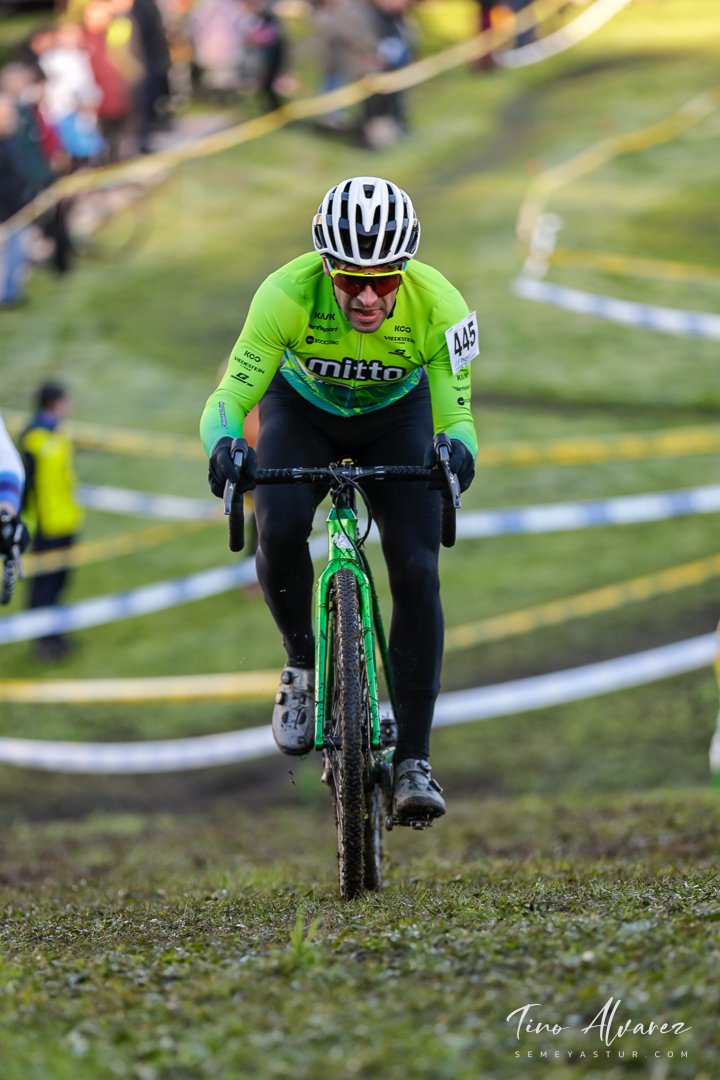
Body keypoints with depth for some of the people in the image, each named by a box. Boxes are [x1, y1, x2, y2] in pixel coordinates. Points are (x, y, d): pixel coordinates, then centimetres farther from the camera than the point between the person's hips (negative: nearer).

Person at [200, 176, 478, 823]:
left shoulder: (439, 307, -33)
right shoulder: (288, 294, -36)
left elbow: (456, 415, -28)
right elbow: (231, 396, -33)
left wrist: (457, 450, -52)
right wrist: (223, 444, -56)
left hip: (396, 416, 1)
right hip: (303, 410, 0)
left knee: (416, 572, -15)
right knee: (280, 530, -29)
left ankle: (413, 759, -10)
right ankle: (303, 664, -2)